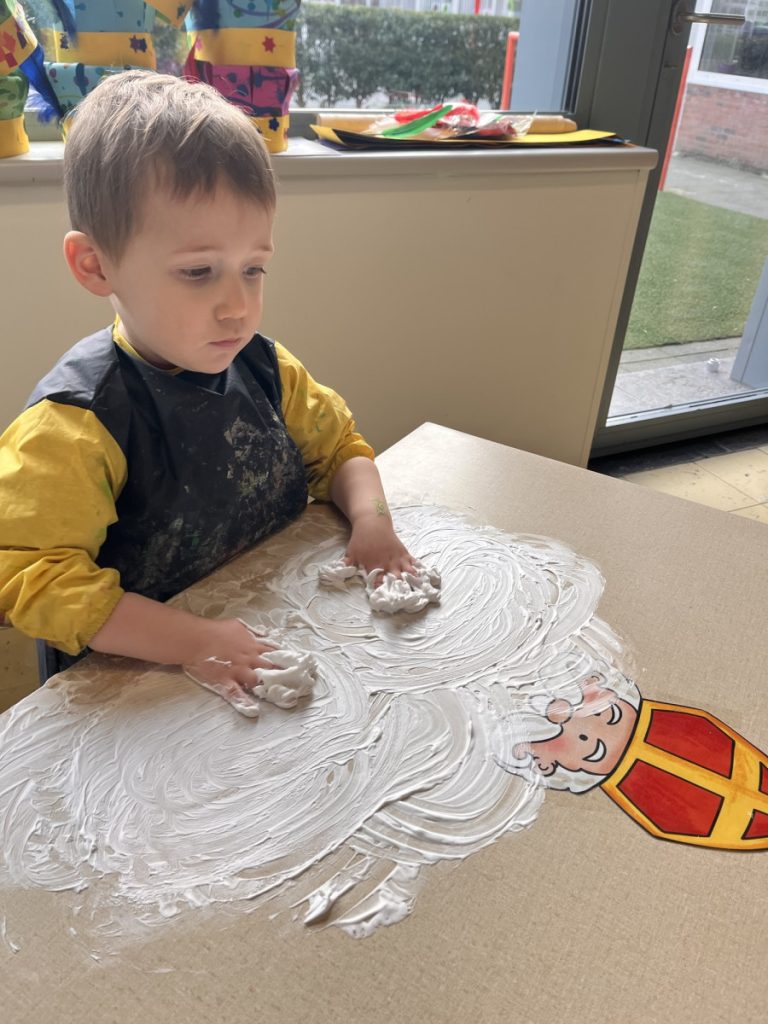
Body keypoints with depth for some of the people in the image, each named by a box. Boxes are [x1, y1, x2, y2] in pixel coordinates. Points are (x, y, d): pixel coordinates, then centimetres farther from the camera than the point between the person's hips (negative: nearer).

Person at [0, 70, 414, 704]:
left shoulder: (265, 368, 0)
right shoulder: (74, 425, -20)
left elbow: (337, 446, 13)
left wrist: (370, 517, -8)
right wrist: (192, 641, -30)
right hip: (145, 681, -4)